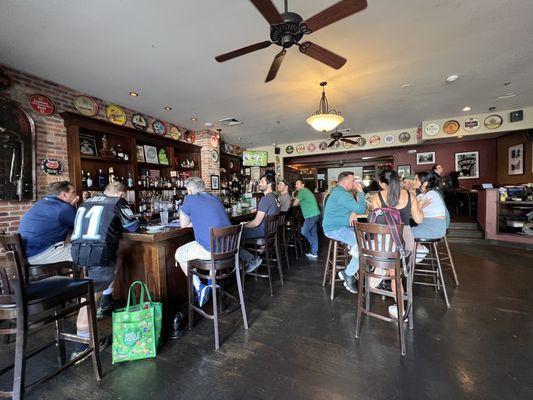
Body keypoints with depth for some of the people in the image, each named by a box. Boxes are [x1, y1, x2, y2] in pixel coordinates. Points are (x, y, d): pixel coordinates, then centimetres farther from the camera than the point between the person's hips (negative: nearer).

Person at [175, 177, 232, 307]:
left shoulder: (189, 199, 0)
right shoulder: (214, 198, 17)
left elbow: (183, 224, 11)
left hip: (210, 249, -7)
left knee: (179, 254, 19)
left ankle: (199, 288, 11)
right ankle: (211, 283, 39)